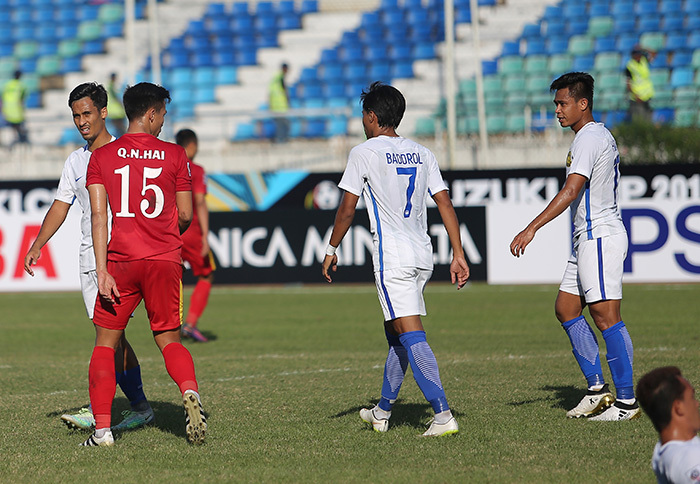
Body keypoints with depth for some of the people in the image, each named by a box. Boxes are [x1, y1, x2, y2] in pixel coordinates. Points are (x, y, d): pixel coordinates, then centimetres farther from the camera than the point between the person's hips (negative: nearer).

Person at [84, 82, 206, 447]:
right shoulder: (174, 155, 2)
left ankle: (102, 428, 1)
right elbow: (186, 216, 5)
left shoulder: (101, 157, 2)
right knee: (169, 340, 12)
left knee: (105, 345, 10)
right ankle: (190, 393, -18)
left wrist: (102, 270, -8)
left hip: (121, 260, 0)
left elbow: (98, 215, -6)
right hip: (165, 259, 0)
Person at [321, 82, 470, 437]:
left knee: (411, 336, -11)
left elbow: (347, 209, -4)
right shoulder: (422, 154, 12)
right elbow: (445, 204, 7)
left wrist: (331, 251, 8)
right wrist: (458, 255, 7)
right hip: (422, 256, 7)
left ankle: (443, 415, -23)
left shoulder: (365, 153, -4)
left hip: (392, 257, -7)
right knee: (395, 333, 19)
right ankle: (382, 412, 30)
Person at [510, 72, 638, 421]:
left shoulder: (589, 138, -15)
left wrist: (532, 228, -32)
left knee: (606, 317, -10)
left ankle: (626, 401, -8)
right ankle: (597, 389, 13)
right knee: (566, 309, 12)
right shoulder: (600, 135, 17)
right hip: (589, 238, 11)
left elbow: (571, 190, -27)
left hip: (600, 237, -11)